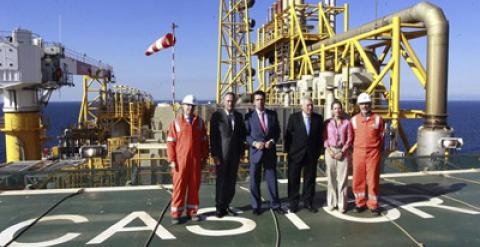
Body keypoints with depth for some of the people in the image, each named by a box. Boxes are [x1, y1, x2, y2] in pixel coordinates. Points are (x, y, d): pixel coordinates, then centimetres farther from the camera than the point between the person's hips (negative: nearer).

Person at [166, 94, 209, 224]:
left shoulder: (199, 122, 6)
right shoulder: (176, 123, 0)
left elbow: (204, 141, 8)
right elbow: (170, 142, -2)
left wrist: (204, 157, 5)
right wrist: (172, 160, -8)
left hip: (196, 160, 2)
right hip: (181, 160, -2)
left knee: (194, 186, 7)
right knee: (179, 186, 2)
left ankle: (192, 211, 19)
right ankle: (176, 213, 11)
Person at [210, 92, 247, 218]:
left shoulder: (239, 116, 8)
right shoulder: (217, 115, -5)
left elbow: (242, 135, 13)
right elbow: (213, 136, -8)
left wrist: (241, 152, 7)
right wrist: (214, 154, -12)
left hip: (235, 154, 4)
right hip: (221, 154, -4)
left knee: (231, 181, 7)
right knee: (221, 181, 2)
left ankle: (226, 206, 19)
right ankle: (219, 208, 14)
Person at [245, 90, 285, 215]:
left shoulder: (272, 114, 6)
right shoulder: (249, 116, -1)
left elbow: (277, 131, 8)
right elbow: (246, 134, -3)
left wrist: (272, 141, -9)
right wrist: (254, 143, -18)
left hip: (270, 151, 2)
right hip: (255, 151, -1)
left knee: (272, 179, 7)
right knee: (254, 180, 6)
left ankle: (275, 204, 19)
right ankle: (256, 206, 19)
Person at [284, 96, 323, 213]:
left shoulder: (318, 118, 1)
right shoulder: (294, 117, -4)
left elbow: (320, 136, 6)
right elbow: (288, 135, -2)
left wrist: (318, 151, 3)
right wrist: (288, 150, -4)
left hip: (312, 154, 2)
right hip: (296, 154, -2)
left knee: (310, 179, 9)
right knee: (293, 179, 5)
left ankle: (308, 202, 21)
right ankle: (293, 203, 17)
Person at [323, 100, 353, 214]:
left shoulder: (347, 122, 2)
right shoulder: (327, 122, 6)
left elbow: (349, 139, 0)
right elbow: (324, 138, 5)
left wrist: (342, 152, -9)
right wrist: (329, 151, -8)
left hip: (343, 152, -1)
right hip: (330, 151, 1)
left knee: (342, 178, -1)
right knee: (331, 178, 5)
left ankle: (342, 204, 6)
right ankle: (331, 203, 15)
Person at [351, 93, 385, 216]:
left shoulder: (378, 119, 0)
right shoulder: (354, 120, 3)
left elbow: (381, 137, 8)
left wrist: (379, 151, 7)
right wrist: (355, 150, 9)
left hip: (373, 153, -1)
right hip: (358, 152, 2)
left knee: (373, 179, 3)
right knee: (358, 179, 5)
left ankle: (373, 205, 15)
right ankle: (360, 203, 20)